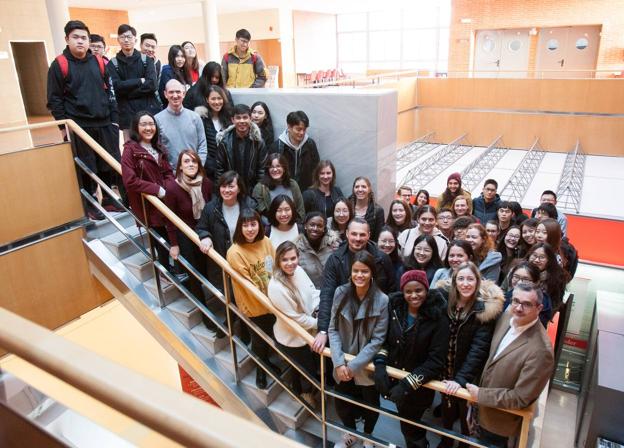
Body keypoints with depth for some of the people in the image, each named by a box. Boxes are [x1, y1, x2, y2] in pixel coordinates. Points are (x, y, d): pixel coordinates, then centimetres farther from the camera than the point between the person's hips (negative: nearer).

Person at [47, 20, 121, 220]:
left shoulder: (99, 63, 10)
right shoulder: (59, 65, -2)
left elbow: (110, 92, 13)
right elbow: (54, 100, -3)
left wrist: (114, 119, 7)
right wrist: (64, 126, -8)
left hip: (104, 124, 4)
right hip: (78, 127, -4)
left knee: (112, 164, 8)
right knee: (86, 168, 2)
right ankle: (89, 205, 16)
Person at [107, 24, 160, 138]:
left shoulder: (147, 60, 8)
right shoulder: (112, 64, 6)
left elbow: (152, 85, -5)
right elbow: (117, 87, -7)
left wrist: (127, 90, -7)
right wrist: (140, 81, -6)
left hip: (149, 110, 1)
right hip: (127, 113, 0)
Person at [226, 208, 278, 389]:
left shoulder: (265, 241, -9)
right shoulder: (235, 252, -25)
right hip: (254, 305, -4)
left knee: (270, 334, 24)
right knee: (259, 337, 16)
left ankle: (266, 361, 53)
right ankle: (260, 370, 44)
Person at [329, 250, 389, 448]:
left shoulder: (382, 300, -17)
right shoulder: (341, 293, -10)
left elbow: (377, 340, -15)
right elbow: (333, 329, -6)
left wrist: (354, 365, -17)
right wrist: (339, 362, -15)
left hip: (367, 366, -2)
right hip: (342, 364, 2)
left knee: (370, 405, 19)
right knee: (342, 403, 17)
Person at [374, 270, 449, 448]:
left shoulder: (438, 318, -17)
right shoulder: (394, 308, -7)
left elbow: (436, 360, -19)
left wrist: (408, 384, -24)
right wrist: (379, 363, -15)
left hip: (418, 387, -3)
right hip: (392, 378, 4)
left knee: (410, 429, 8)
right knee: (408, 426, 21)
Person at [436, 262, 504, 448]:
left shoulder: (485, 307, -20)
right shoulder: (444, 298, -10)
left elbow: (479, 347, -22)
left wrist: (461, 378, -27)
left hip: (468, 375, -3)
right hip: (445, 367, 3)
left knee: (466, 413, 16)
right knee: (446, 406, 24)